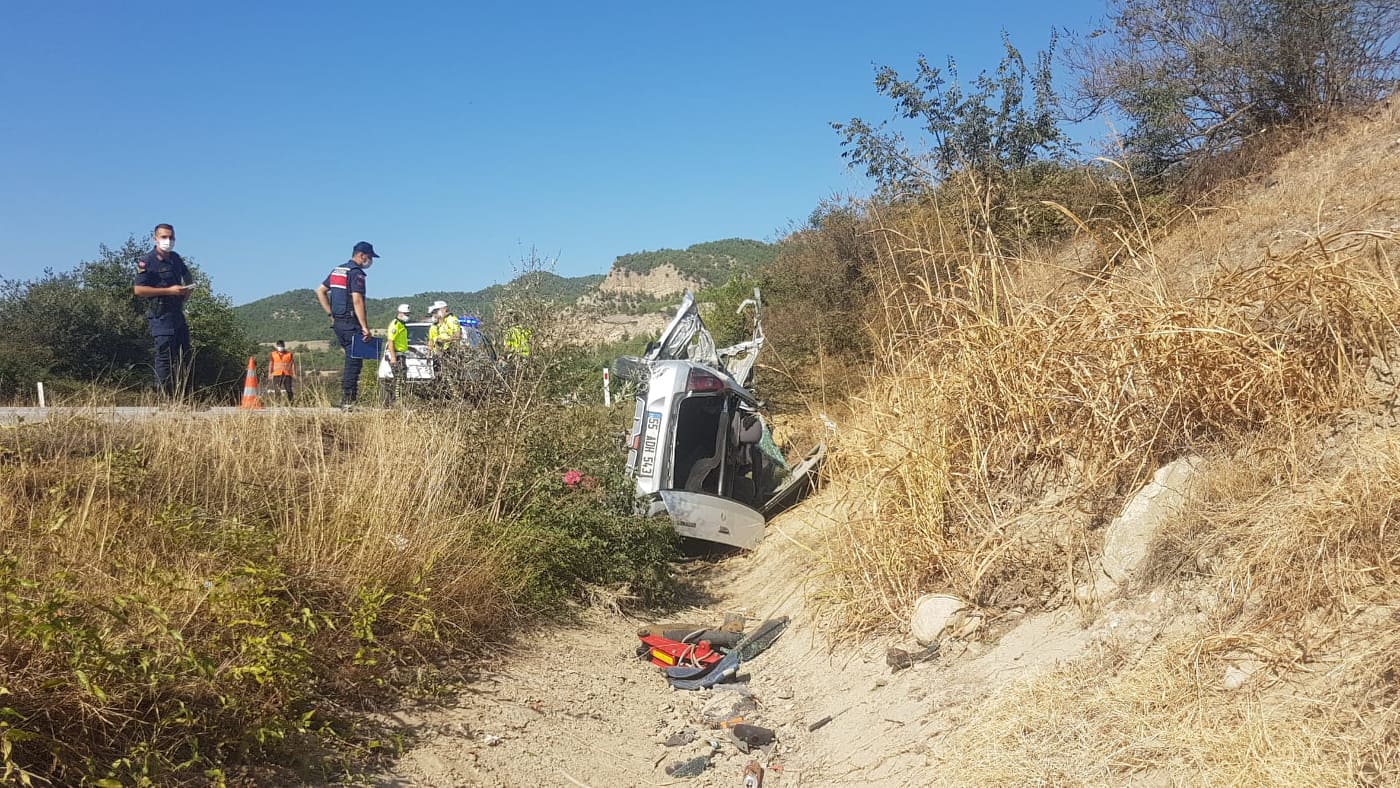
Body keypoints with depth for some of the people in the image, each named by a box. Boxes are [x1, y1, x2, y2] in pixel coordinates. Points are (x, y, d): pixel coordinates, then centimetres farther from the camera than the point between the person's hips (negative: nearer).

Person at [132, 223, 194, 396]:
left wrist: (186, 291, 11)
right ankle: (163, 396, -4)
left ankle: (180, 396, 18)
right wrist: (169, 291, -17)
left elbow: (188, 279, 32)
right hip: (160, 316, -8)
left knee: (184, 356, 10)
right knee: (165, 356, -8)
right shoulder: (147, 261, -8)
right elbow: (138, 290, -14)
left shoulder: (176, 259, 14)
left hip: (178, 314, 8)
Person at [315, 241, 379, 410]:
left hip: (337, 322, 9)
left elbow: (320, 291, 21)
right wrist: (365, 328, -20)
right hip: (351, 323, -9)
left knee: (351, 359, 17)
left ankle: (347, 399, 17)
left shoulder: (336, 270, 16)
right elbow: (357, 301, -20)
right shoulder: (356, 273, -12)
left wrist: (330, 314, 19)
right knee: (354, 362, -6)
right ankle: (347, 402, -7)